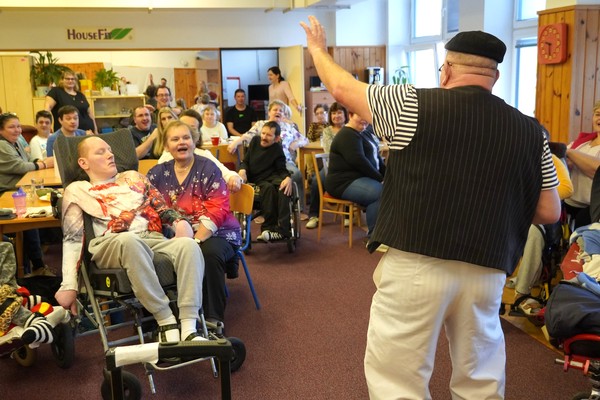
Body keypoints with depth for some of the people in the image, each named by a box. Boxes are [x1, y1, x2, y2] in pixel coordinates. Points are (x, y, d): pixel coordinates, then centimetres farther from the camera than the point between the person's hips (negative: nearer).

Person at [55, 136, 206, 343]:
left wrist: (179, 221, -3)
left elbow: (162, 208, 21)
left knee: (189, 245, -31)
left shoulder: (134, 177, 30)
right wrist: (69, 285, -1)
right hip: (111, 246, -3)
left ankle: (189, 328, -39)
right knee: (129, 240, -41)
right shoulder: (77, 190, 19)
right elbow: (72, 240, 11)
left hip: (154, 239, 4)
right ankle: (166, 323, -33)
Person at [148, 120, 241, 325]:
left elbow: (217, 210, -11)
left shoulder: (207, 168, -2)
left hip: (214, 234, -3)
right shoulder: (158, 173, 10)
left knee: (209, 253, -35)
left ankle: (213, 318, -21)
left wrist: (194, 242, -23)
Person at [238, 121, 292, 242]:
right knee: (268, 188, -34)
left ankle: (282, 228, -40)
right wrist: (242, 170, -9)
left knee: (284, 188, -34)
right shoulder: (255, 141, 10)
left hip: (272, 176, -1)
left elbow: (282, 170, -1)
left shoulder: (277, 150, 1)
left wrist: (287, 178, -25)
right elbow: (245, 161, 14)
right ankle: (269, 226, -35)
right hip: (256, 179, 1)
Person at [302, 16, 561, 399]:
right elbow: (550, 212, 8)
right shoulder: (531, 132, 3)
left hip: (414, 267, -4)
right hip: (486, 272, 4)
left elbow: (343, 88, 5)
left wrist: (318, 47, 24)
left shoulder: (415, 106, -6)